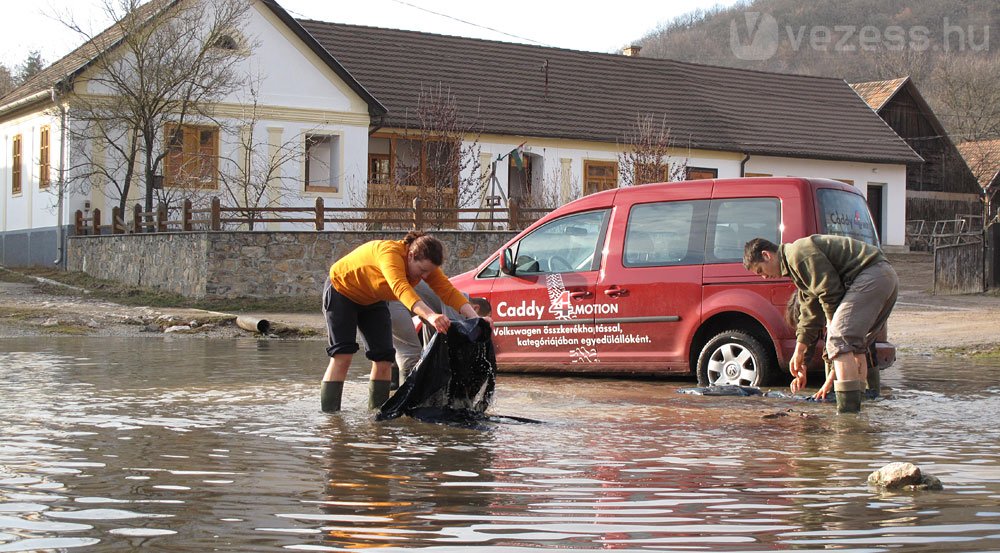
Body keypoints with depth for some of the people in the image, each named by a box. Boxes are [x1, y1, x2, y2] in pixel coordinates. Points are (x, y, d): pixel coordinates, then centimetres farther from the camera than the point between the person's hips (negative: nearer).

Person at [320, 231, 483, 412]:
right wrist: (430, 316, -71)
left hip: (372, 300, 7)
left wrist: (474, 317, -39)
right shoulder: (390, 252, -40)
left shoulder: (426, 264, -18)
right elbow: (401, 288, -56)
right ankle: (328, 414, -16)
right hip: (341, 290, -7)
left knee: (384, 357, -4)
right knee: (342, 355, -16)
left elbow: (449, 292, -23)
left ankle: (377, 411, 3)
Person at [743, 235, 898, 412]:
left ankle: (848, 409, -21)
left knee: (838, 339, -16)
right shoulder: (795, 265, 25)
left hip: (871, 277, -11)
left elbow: (830, 291, -14)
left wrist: (833, 326, 2)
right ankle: (855, 407, 18)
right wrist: (799, 353, 25)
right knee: (853, 343, 17)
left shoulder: (798, 254, -9)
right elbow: (810, 314, 28)